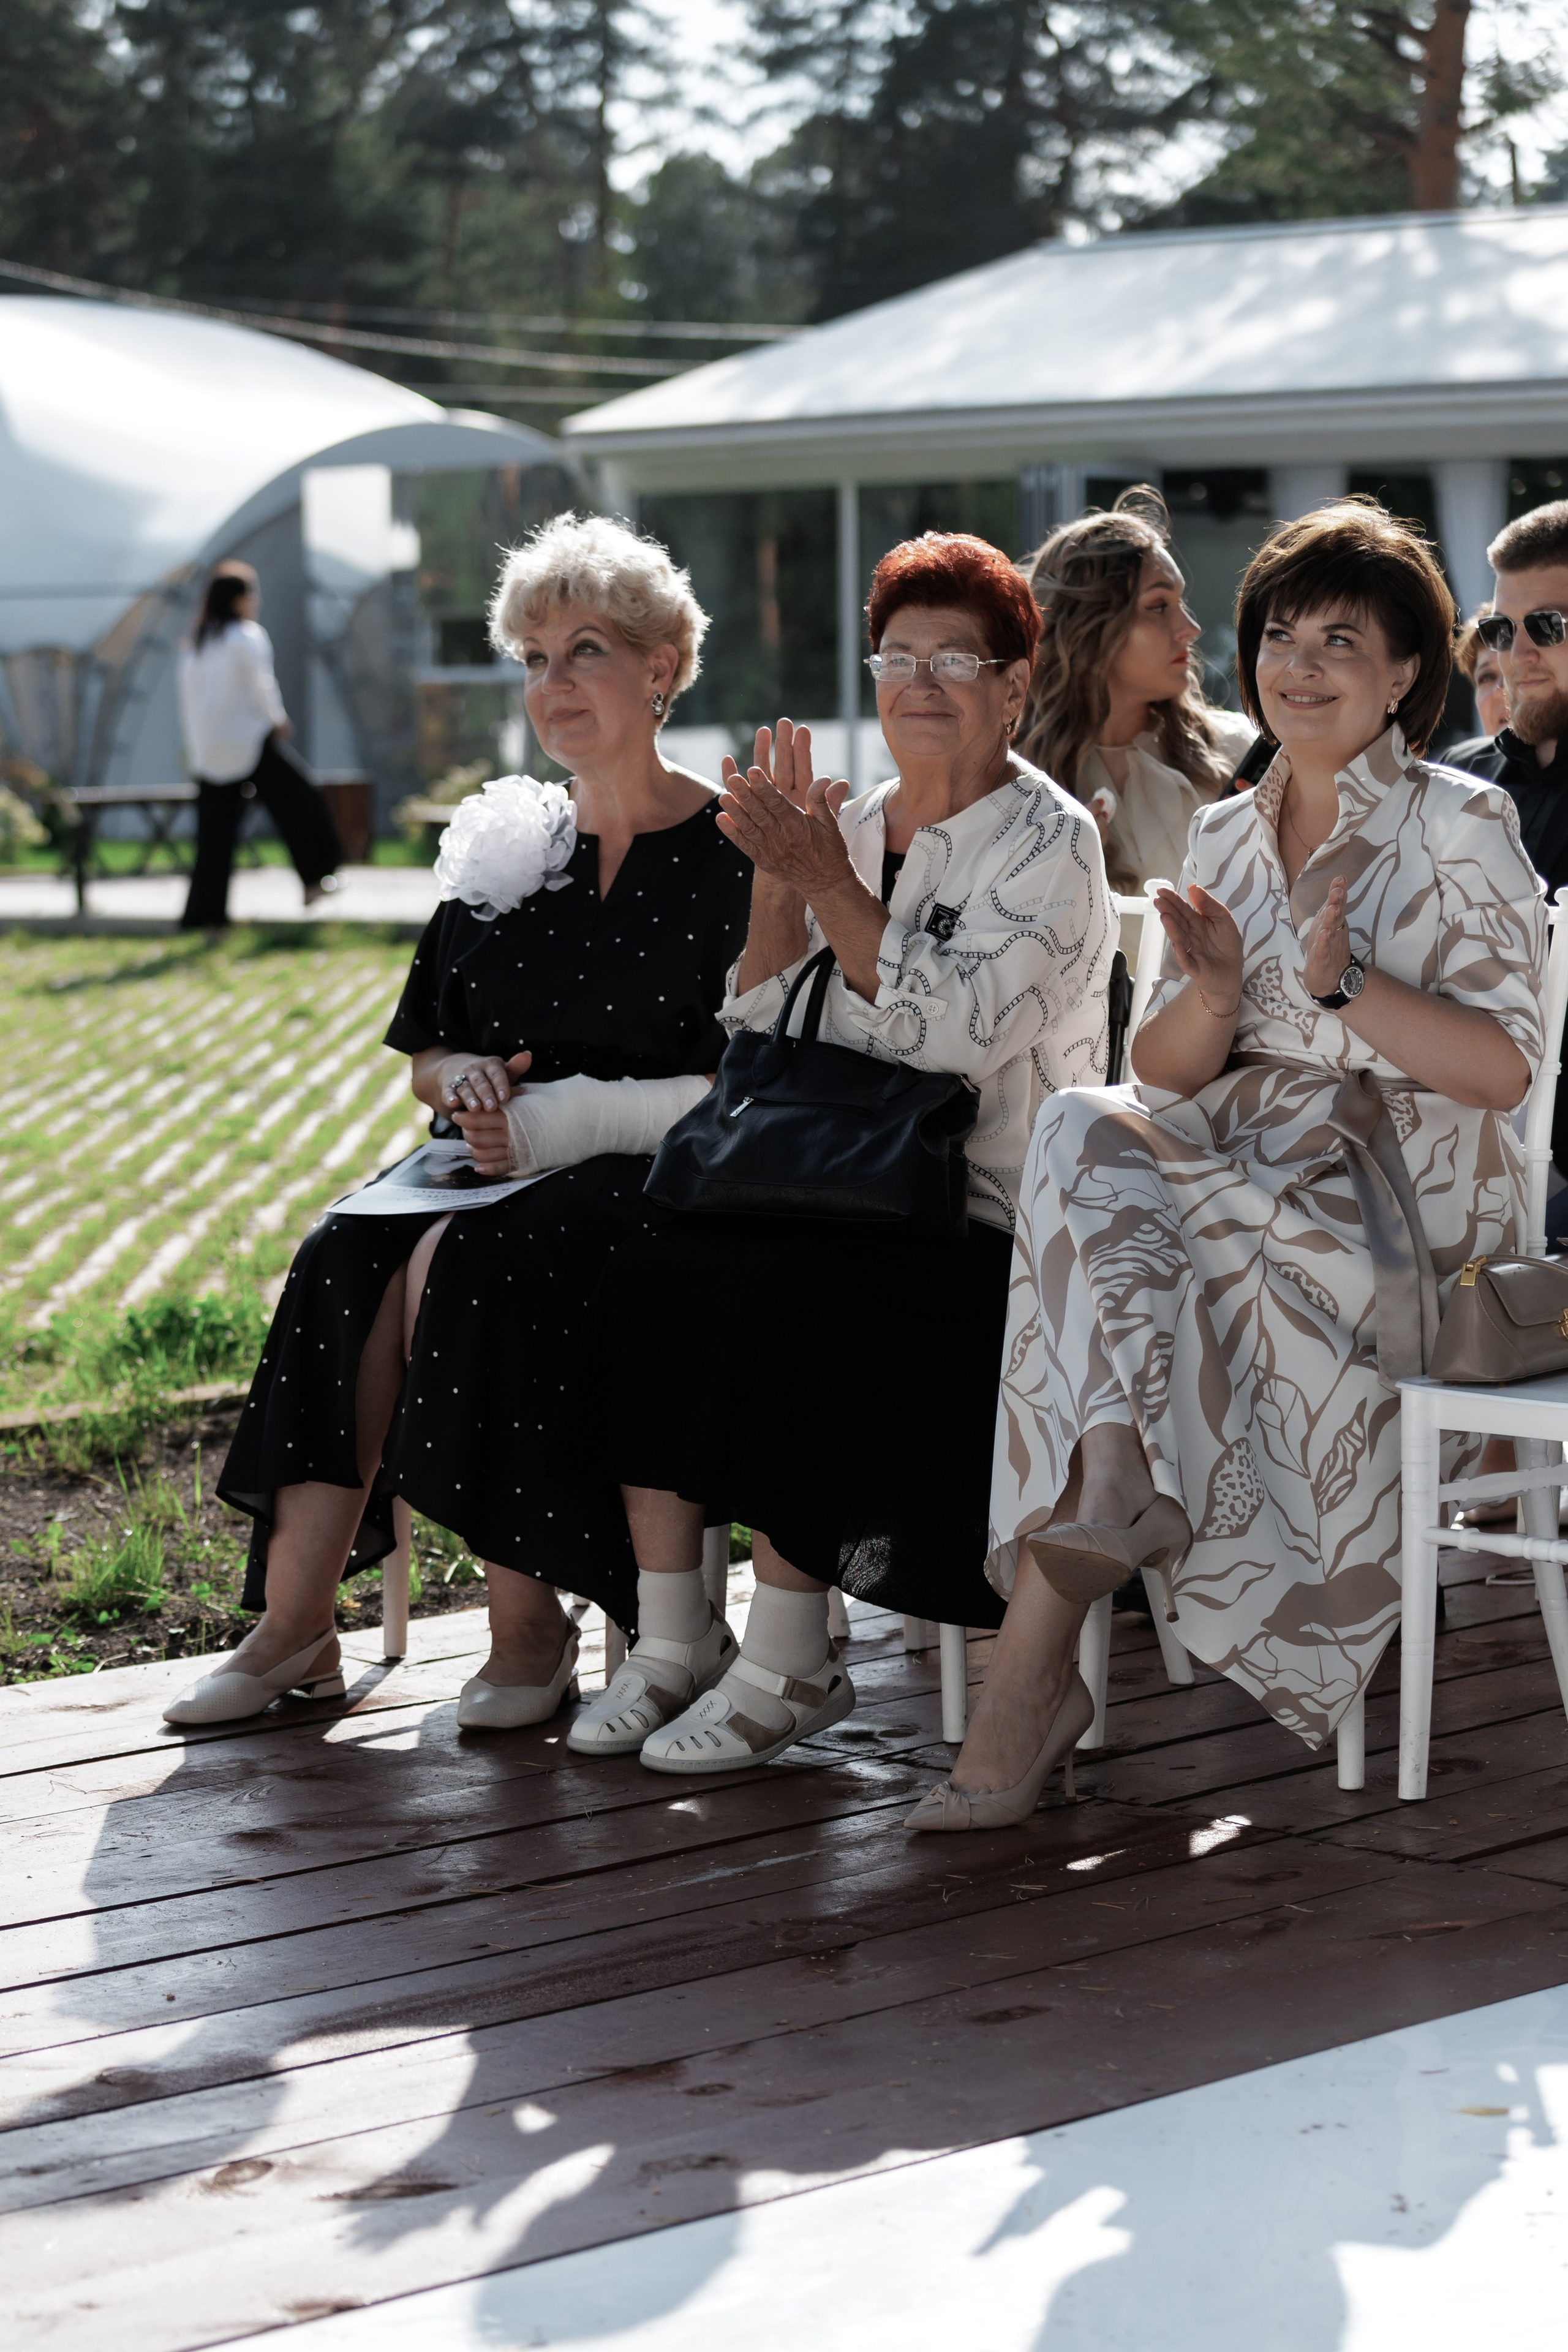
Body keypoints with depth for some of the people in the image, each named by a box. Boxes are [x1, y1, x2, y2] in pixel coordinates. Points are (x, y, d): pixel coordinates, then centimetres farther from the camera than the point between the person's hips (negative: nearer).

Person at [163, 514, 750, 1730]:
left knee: (467, 1260, -33)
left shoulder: (734, 851, -2)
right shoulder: (504, 846, 15)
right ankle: (295, 1619, -28)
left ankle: (528, 1621, -22)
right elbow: (426, 1053, 20)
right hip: (499, 1157, 5)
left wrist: (568, 1115, -16)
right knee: (349, 1254, -26)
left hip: (657, 1174, -5)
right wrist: (465, 1080, -5)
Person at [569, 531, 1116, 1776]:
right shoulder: (854, 826, 14)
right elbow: (758, 1034, 10)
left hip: (990, 1226, -6)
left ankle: (789, 1660, -21)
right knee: (641, 1274, -19)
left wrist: (824, 879, -17)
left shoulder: (1049, 842, -5)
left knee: (782, 1301, -32)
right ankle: (674, 1639, -14)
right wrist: (776, 879, -4)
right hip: (845, 1199, 6)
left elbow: (953, 1030, -18)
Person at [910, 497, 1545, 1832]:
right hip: (1246, 1170, 5)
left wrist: (1339, 984, -19)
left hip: (1400, 1198, -5)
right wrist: (1212, 999, -10)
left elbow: (1501, 1070, -9)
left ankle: (1039, 1665, -27)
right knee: (1088, 1137, -28)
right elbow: (1166, 1075, 11)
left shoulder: (1458, 830, 0)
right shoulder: (1226, 838, 17)